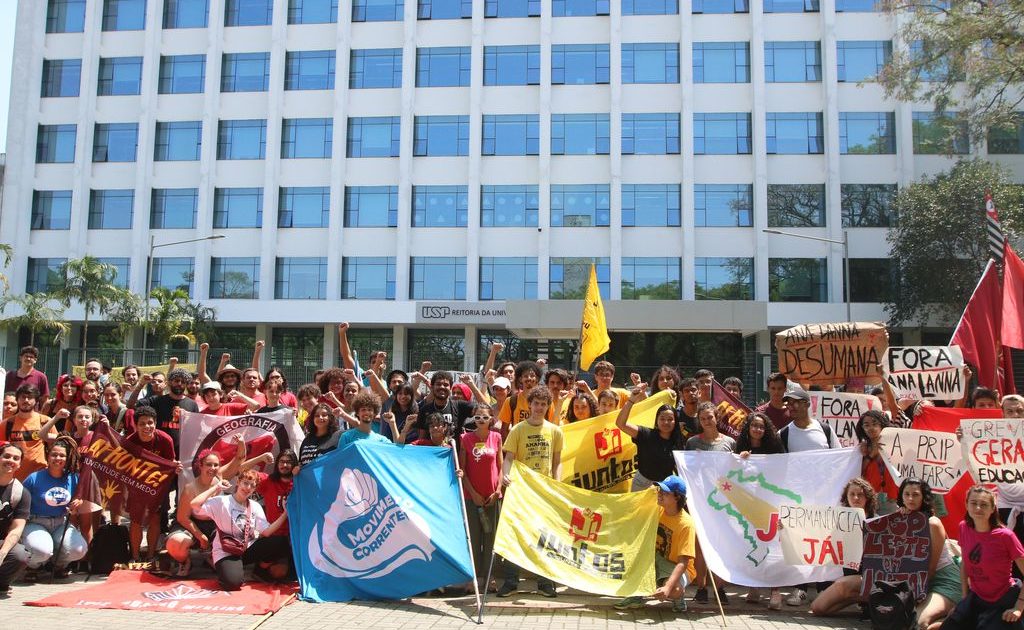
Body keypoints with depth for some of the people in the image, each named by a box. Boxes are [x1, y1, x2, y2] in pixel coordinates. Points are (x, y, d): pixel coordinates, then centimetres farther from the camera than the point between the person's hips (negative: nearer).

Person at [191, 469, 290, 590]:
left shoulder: (255, 507, 5)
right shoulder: (222, 502, -9)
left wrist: (285, 513, -15)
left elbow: (267, 532, -6)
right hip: (227, 552, -5)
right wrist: (216, 487, -17)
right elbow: (194, 504, -25)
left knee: (283, 544, -17)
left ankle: (261, 569, 10)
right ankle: (226, 569, 4)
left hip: (249, 548, 5)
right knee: (233, 582, -35)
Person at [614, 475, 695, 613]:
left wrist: (668, 587, -41)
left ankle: (679, 597, 2)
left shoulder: (686, 524, -26)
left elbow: (683, 562, -30)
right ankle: (636, 596, -6)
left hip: (676, 568, -6)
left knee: (674, 590, -38)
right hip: (657, 559, 6)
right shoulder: (658, 509, -8)